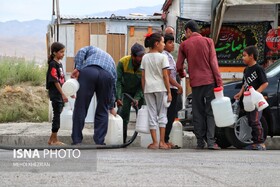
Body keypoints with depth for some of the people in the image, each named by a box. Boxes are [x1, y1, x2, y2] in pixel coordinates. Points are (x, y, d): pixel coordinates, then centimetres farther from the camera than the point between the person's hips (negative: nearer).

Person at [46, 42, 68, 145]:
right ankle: (54, 140, -2)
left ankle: (52, 139, 17)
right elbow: (55, 81, -18)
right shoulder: (53, 64, -12)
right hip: (55, 93, -9)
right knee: (57, 114, -7)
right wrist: (63, 94, -21)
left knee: (57, 115, 10)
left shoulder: (59, 64, 14)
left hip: (60, 93, 9)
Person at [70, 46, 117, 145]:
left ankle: (76, 140, 1)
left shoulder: (92, 49, 37)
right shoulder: (111, 60, 40)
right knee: (102, 111, 15)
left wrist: (77, 68, 2)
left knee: (80, 108, 2)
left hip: (89, 71, -2)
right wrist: (111, 107, 46)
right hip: (107, 75, 2)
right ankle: (99, 142, 12)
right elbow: (113, 86, 40)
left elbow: (81, 52, 11)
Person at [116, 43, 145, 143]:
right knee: (122, 114, -7)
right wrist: (118, 98, -24)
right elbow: (118, 81, -18)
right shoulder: (123, 62, -22)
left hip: (139, 91, 0)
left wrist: (137, 98, -24)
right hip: (126, 91, 0)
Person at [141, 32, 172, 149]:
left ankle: (155, 142, 2)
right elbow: (165, 76, -8)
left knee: (152, 115, 5)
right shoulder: (162, 57, -6)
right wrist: (169, 92, -4)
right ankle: (162, 142, 3)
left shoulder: (145, 58, 6)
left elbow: (143, 77, 6)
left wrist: (144, 91, 12)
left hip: (148, 88, 3)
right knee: (162, 114, 5)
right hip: (160, 88, -3)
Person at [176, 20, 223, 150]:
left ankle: (200, 142, 5)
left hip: (195, 83, 1)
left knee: (198, 113, 8)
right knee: (210, 112, 1)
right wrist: (219, 81, -3)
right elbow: (213, 62, -3)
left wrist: (182, 74, 29)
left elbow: (179, 66, 6)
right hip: (209, 80, -1)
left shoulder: (184, 45, 4)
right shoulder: (208, 41, 3)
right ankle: (211, 141, -8)